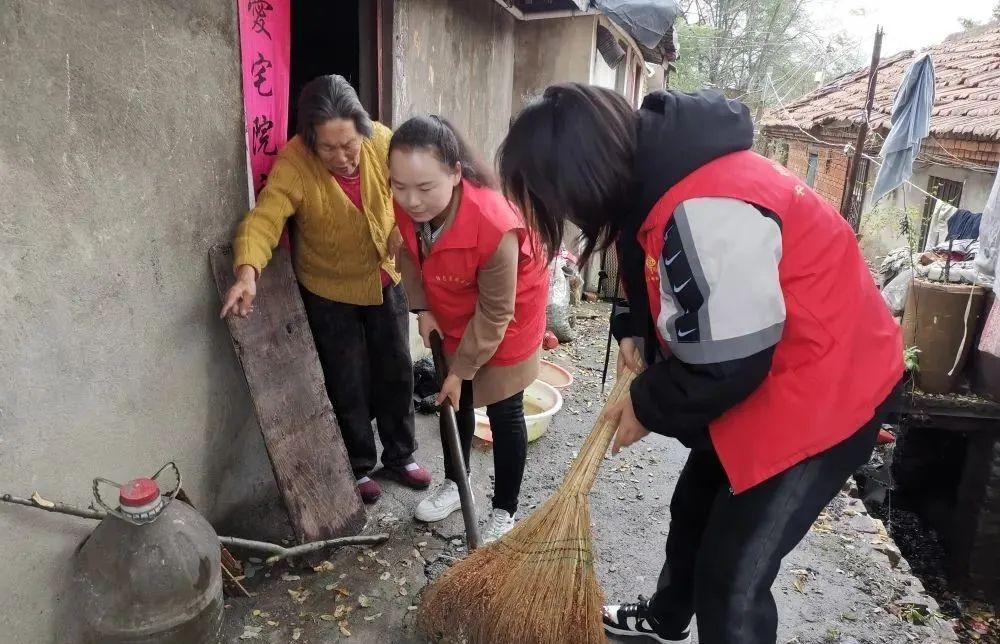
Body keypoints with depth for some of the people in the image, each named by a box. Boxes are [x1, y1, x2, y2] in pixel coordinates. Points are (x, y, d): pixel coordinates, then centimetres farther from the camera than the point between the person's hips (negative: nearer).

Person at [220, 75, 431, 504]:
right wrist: (247, 272, -54)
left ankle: (401, 455, 36)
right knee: (348, 384, 9)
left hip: (384, 279, 4)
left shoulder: (381, 141, -15)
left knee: (396, 371, 15)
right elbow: (264, 218, -35)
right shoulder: (293, 163, -26)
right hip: (330, 292, -3)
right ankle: (359, 466, 32)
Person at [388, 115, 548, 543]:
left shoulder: (494, 225, -41)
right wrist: (423, 309, -3)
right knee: (455, 400, 18)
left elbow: (494, 313, -28)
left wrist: (462, 369, -19)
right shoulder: (406, 204, -23)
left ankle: (505, 511, 23)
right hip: (452, 313, 6)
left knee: (503, 411, 4)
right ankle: (454, 483, 40)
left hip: (508, 313, -6)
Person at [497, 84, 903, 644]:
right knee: (696, 506, 24)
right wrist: (638, 334, 0)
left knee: (733, 573, -1)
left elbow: (725, 362, -28)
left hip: (826, 383, -9)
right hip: (762, 373, 10)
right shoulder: (659, 170, -2)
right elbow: (675, 289, 14)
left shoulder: (704, 210, -35)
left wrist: (648, 408, -12)